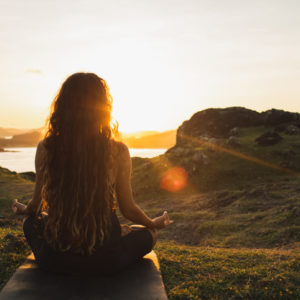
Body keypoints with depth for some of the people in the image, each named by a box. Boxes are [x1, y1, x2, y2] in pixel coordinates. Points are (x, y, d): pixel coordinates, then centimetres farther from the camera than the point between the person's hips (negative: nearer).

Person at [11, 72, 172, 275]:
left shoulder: (45, 149, -9)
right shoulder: (118, 152, -14)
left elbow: (36, 207, 3)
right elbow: (128, 209, -5)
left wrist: (22, 209, 28)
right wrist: (155, 223, 17)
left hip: (55, 260, 2)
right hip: (104, 262, -2)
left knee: (31, 223, 34)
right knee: (148, 233, 27)